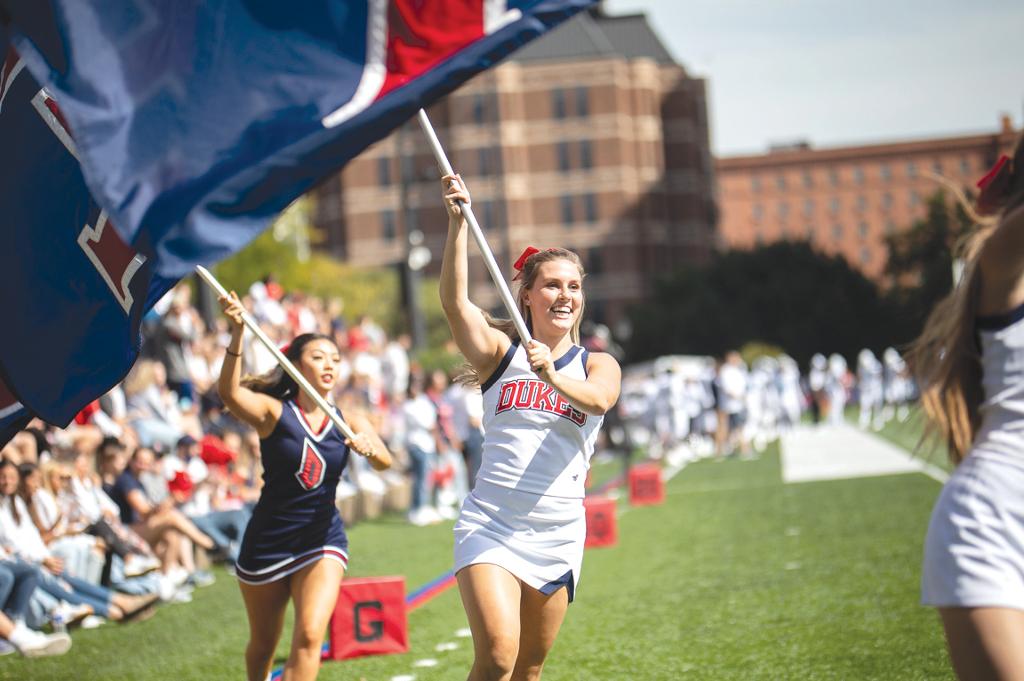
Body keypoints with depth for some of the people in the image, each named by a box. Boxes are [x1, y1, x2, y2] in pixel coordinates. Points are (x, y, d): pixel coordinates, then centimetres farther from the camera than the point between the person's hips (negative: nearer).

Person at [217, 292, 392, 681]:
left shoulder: (349, 422, 0)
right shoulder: (274, 412, -8)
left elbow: (385, 462, -15)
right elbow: (229, 392, -28)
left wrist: (369, 448, -39)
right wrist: (237, 335, -43)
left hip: (323, 540, 1)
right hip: (267, 542, -1)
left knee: (309, 637, -18)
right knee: (263, 644, 14)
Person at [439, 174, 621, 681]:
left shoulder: (598, 365, 6)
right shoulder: (500, 350, 5)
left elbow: (599, 399, -18)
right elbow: (454, 300, -13)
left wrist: (552, 374, -38)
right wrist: (458, 222, -24)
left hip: (558, 534, 2)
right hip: (490, 524, -2)